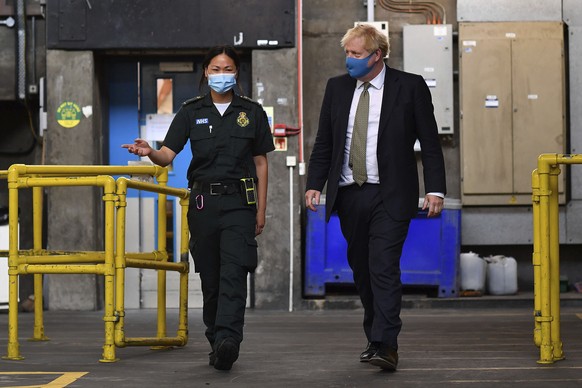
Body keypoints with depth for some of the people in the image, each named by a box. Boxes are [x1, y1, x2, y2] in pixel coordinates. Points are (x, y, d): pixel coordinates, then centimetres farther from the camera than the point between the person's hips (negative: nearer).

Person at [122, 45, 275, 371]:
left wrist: (261, 210, 6)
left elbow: (261, 163, 9)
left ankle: (228, 341, -26)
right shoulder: (192, 112, 6)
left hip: (238, 202, -2)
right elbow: (168, 154, -2)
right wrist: (149, 152, -26)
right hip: (203, 201, 2)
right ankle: (216, 342, 18)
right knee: (210, 277, 7)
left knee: (233, 274, -15)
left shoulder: (251, 112, 5)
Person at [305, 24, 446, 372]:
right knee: (362, 270, 10)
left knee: (384, 268, -14)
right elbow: (324, 142, 14)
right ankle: (376, 337, 21)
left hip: (390, 196, -5)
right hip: (348, 195, 5)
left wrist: (436, 189, -7)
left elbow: (430, 142, 0)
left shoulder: (410, 86, -1)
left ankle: (385, 346, -16)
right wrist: (314, 184, 3)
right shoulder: (337, 87, 11)